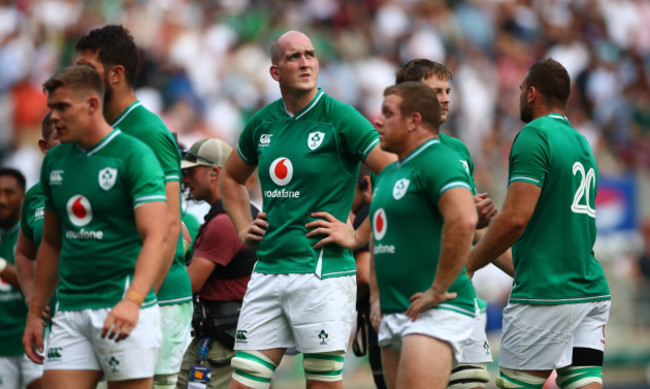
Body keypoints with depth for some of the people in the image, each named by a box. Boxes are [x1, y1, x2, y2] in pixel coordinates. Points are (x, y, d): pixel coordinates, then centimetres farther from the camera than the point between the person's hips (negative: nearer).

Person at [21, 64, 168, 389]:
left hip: (123, 311, -6)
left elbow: (155, 237, -17)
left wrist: (133, 300, -30)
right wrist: (35, 312, 18)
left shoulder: (134, 156, -8)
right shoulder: (54, 161, 13)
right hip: (70, 310, 6)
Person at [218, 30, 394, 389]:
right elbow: (230, 178, 30)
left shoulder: (339, 118, -7)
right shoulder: (263, 122, 11)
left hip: (322, 272, -6)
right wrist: (243, 228, 16)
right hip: (267, 271, 6)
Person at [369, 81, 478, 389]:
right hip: (393, 316, 10)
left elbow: (464, 220, -28)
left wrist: (438, 290, -23)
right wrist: (376, 297, 20)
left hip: (436, 313, -10)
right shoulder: (388, 173, 20)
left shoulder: (437, 161, -12)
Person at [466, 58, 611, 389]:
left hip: (545, 296, -8)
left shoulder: (534, 136, -9)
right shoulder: (582, 143, 18)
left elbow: (515, 219, -18)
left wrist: (468, 266, -6)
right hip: (593, 290, 8)